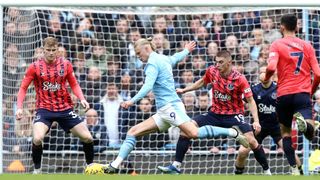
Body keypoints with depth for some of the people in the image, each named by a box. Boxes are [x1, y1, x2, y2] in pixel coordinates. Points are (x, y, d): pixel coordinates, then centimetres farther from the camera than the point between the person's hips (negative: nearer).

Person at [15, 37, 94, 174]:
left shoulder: (65, 64, 0)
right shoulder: (35, 67, -5)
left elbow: (74, 84, 10)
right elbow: (23, 88, 1)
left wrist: (82, 99, -7)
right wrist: (19, 107, -11)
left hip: (65, 108, 2)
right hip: (44, 110, -2)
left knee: (87, 137, 0)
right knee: (37, 138, -27)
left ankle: (90, 166, 25)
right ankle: (37, 169, -5)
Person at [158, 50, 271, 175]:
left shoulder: (239, 79, -19)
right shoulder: (212, 71, -6)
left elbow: (250, 101, -13)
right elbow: (202, 82, 18)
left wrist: (256, 121, -24)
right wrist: (184, 90, 15)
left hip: (234, 116, -4)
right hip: (215, 114, 4)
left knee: (251, 141, -22)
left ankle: (267, 171, -3)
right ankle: (176, 166, -4)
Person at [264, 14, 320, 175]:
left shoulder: (277, 45, 1)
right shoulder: (307, 46, 11)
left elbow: (271, 67, -15)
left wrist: (266, 79, 7)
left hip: (284, 94, -1)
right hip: (303, 93, 1)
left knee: (285, 132, 16)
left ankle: (294, 169, 3)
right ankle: (303, 123, -44)